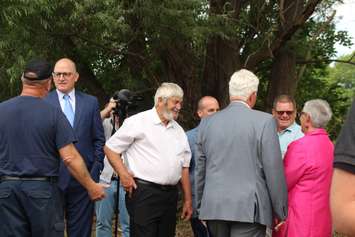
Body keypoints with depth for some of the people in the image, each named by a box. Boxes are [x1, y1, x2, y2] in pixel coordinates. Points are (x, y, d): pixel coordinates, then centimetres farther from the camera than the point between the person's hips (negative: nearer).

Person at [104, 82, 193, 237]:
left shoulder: (179, 130, 17)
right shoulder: (138, 122, -3)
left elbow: (184, 167, 18)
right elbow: (110, 148, -1)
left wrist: (188, 200, 15)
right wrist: (123, 175, -12)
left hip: (170, 195, 6)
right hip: (144, 193, -6)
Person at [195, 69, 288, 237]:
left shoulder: (207, 122, 6)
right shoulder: (264, 121, -7)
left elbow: (200, 170, 12)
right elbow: (274, 172, -6)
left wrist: (200, 206, 22)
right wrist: (280, 212, 4)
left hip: (213, 208, 5)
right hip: (249, 210, -4)